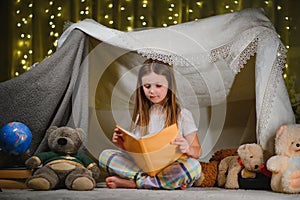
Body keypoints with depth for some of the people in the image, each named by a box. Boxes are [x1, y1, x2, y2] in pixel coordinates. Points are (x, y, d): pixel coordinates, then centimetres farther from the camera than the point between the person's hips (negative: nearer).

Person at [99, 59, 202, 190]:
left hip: (170, 168, -2)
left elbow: (198, 152, 1)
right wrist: (122, 144, -4)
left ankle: (130, 183, -26)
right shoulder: (140, 115, 14)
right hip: (142, 166, 3)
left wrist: (188, 149, -22)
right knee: (105, 155, -16)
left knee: (193, 166, -35)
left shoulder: (182, 115, 3)